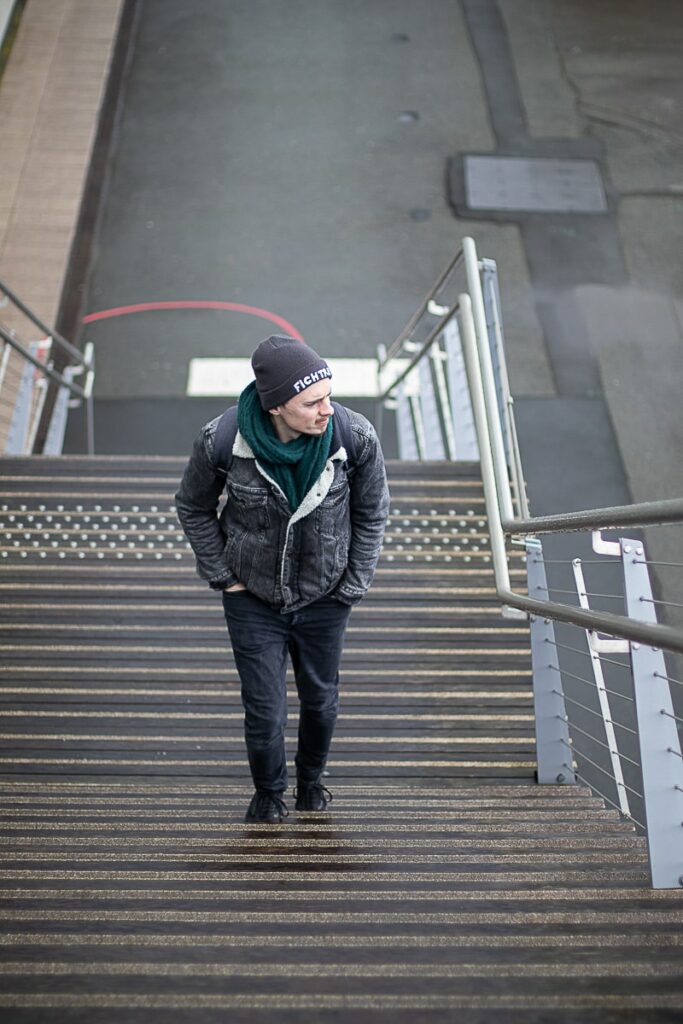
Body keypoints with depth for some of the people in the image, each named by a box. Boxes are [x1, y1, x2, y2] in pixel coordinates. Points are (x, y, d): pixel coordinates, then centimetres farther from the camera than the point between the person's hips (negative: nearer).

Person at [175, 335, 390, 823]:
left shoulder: (356, 437, -23)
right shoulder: (221, 442, -25)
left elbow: (372, 511, -3)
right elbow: (193, 508, -3)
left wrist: (354, 585, -2)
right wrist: (222, 577, -3)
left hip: (324, 598, 1)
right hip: (253, 599, -1)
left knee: (321, 700, 17)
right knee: (264, 711, 3)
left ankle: (312, 777, 49)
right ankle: (269, 793, 34)